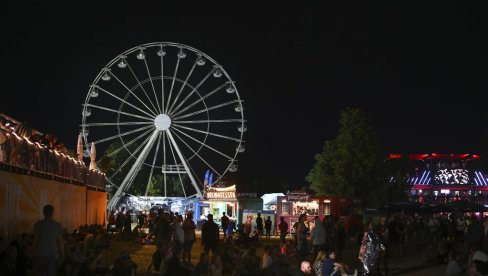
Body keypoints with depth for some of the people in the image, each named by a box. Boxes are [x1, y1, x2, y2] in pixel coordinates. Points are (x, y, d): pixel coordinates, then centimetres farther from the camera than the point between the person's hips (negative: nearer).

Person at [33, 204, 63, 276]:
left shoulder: (38, 224, -3)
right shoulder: (57, 225, -2)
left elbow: (35, 240, -2)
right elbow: (60, 242, -2)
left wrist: (34, 254, 6)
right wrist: (62, 256, 7)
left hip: (40, 255, 0)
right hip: (53, 256, 0)